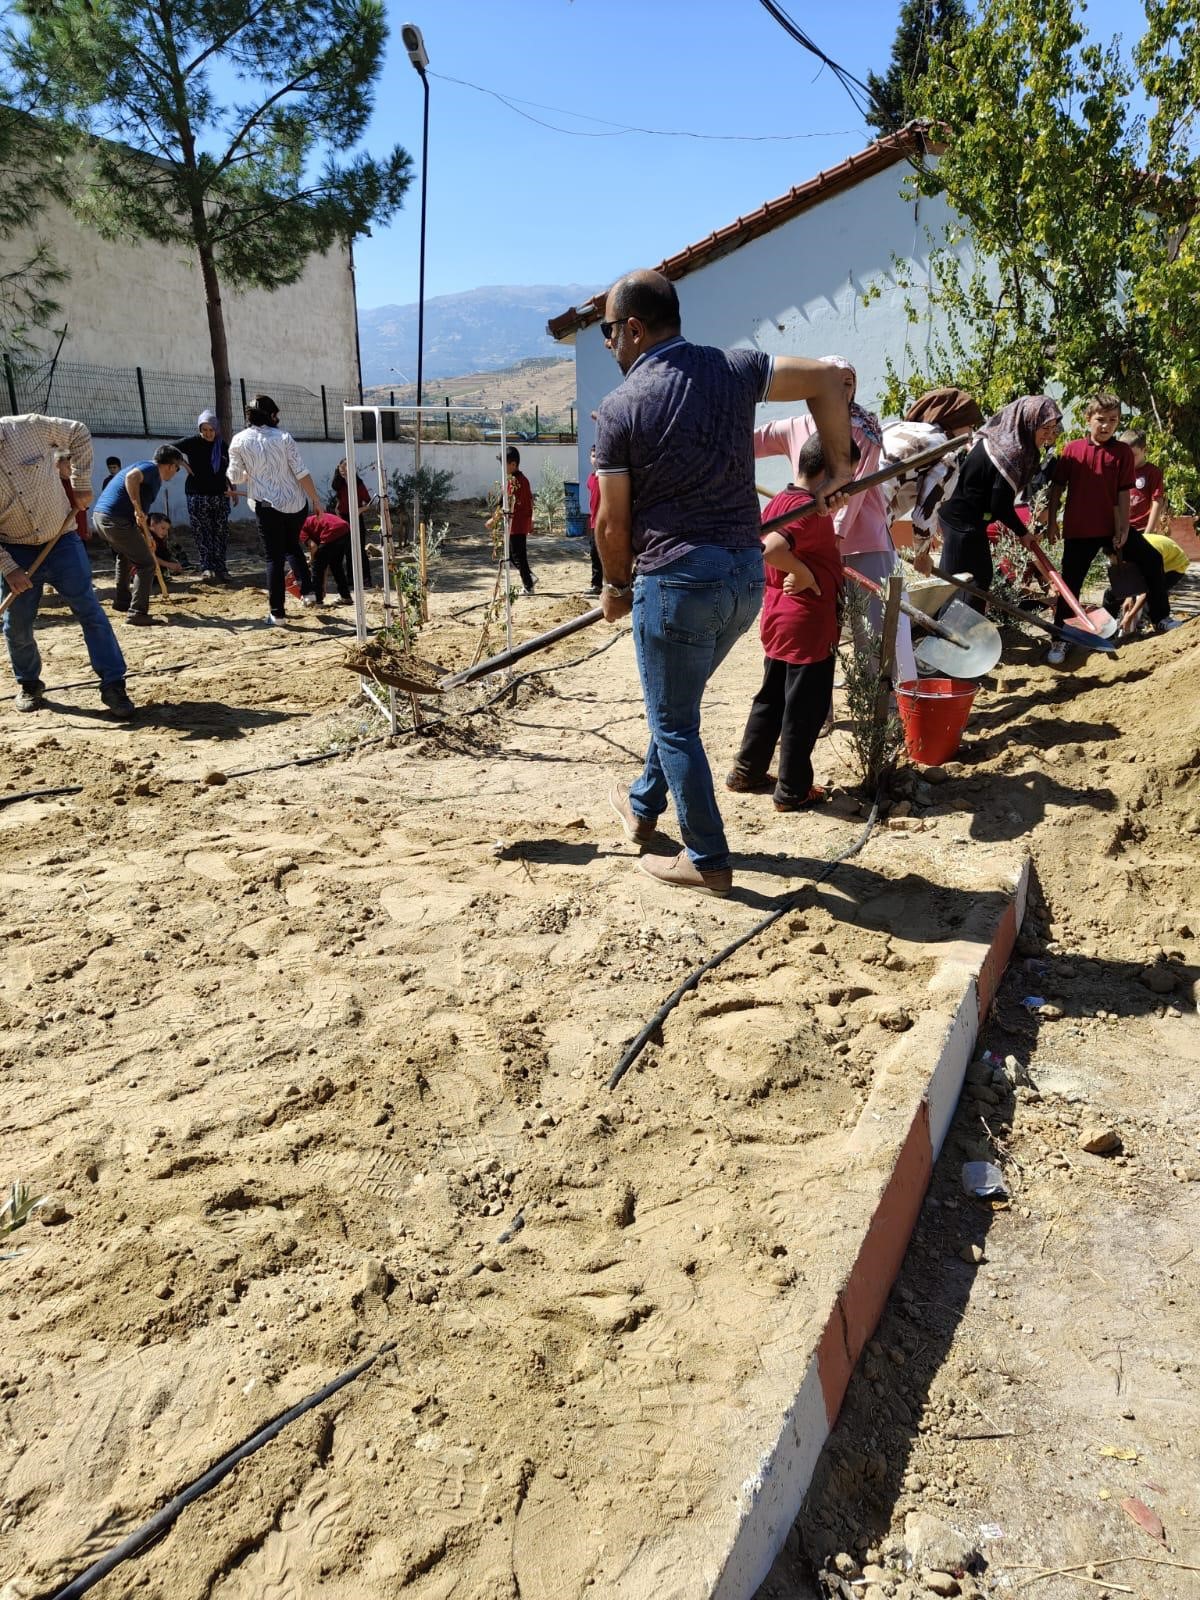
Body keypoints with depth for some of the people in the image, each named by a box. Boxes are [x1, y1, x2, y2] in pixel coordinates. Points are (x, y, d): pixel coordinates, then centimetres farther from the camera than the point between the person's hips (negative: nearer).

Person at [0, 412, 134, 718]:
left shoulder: (29, 428, -14)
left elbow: (79, 434, 2)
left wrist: (81, 483, -5)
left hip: (61, 541, -1)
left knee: (90, 611, -5)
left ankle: (113, 686, -1)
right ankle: (29, 684, 30)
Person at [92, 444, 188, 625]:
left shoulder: (154, 478, 23)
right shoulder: (151, 468, -5)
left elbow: (140, 517, 32)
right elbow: (131, 477, -28)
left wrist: (147, 537, 37)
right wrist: (138, 509, -27)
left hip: (99, 516, 10)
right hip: (116, 520, -10)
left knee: (126, 556, 33)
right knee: (146, 564, -3)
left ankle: (122, 601, 44)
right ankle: (137, 613, -7)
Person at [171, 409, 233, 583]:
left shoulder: (222, 445, 7)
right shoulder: (193, 442, -5)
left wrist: (230, 488, 10)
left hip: (219, 495, 4)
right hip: (198, 495, -4)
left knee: (221, 533, 4)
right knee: (202, 533, -4)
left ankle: (220, 569, 11)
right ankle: (206, 568, 0)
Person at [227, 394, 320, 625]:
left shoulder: (239, 441, -4)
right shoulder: (283, 438, -5)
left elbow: (235, 477, 0)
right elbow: (301, 473, -7)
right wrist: (316, 499, 2)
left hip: (267, 505, -1)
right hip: (296, 504, 1)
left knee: (274, 557, 5)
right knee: (292, 546, 25)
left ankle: (277, 612, 4)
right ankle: (307, 591, 14)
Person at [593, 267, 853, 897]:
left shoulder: (620, 407, -8)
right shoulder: (732, 368, 4)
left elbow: (613, 522, -6)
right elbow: (827, 379, 3)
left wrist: (616, 586, 11)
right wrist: (838, 466, 12)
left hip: (676, 580, -6)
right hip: (747, 574, 7)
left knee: (673, 722, 9)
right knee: (674, 702, 25)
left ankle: (707, 860, 17)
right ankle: (643, 806, 43)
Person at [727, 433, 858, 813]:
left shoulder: (779, 502, 7)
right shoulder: (812, 511, -20)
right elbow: (770, 549, -37)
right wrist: (803, 572, -23)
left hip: (778, 619, 9)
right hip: (807, 625, -9)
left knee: (771, 699, 20)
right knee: (805, 709, 2)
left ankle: (747, 772, 28)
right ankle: (793, 791, 11)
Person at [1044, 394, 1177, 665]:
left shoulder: (1123, 452, -2)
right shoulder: (1073, 449, -4)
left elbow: (1123, 493, -3)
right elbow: (1057, 487, 2)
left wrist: (1123, 528, -8)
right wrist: (1051, 521, 0)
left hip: (1113, 527, 2)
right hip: (1078, 530, -2)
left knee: (1152, 560, 3)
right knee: (1070, 583, 2)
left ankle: (1161, 619, 19)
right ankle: (1060, 640, 14)